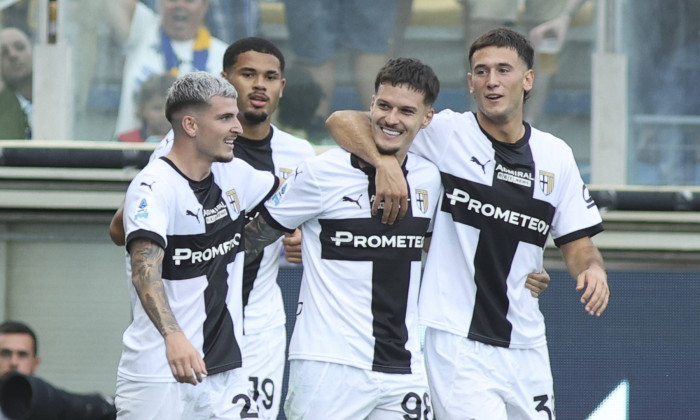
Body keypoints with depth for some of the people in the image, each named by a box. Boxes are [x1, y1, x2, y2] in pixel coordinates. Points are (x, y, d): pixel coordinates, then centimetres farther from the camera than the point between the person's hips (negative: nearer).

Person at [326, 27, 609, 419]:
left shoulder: (555, 155, 9)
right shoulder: (446, 134, -3)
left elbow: (577, 243, 13)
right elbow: (343, 122, -9)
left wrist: (593, 269, -10)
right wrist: (385, 162, -28)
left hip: (525, 344, 5)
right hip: (455, 340, -5)